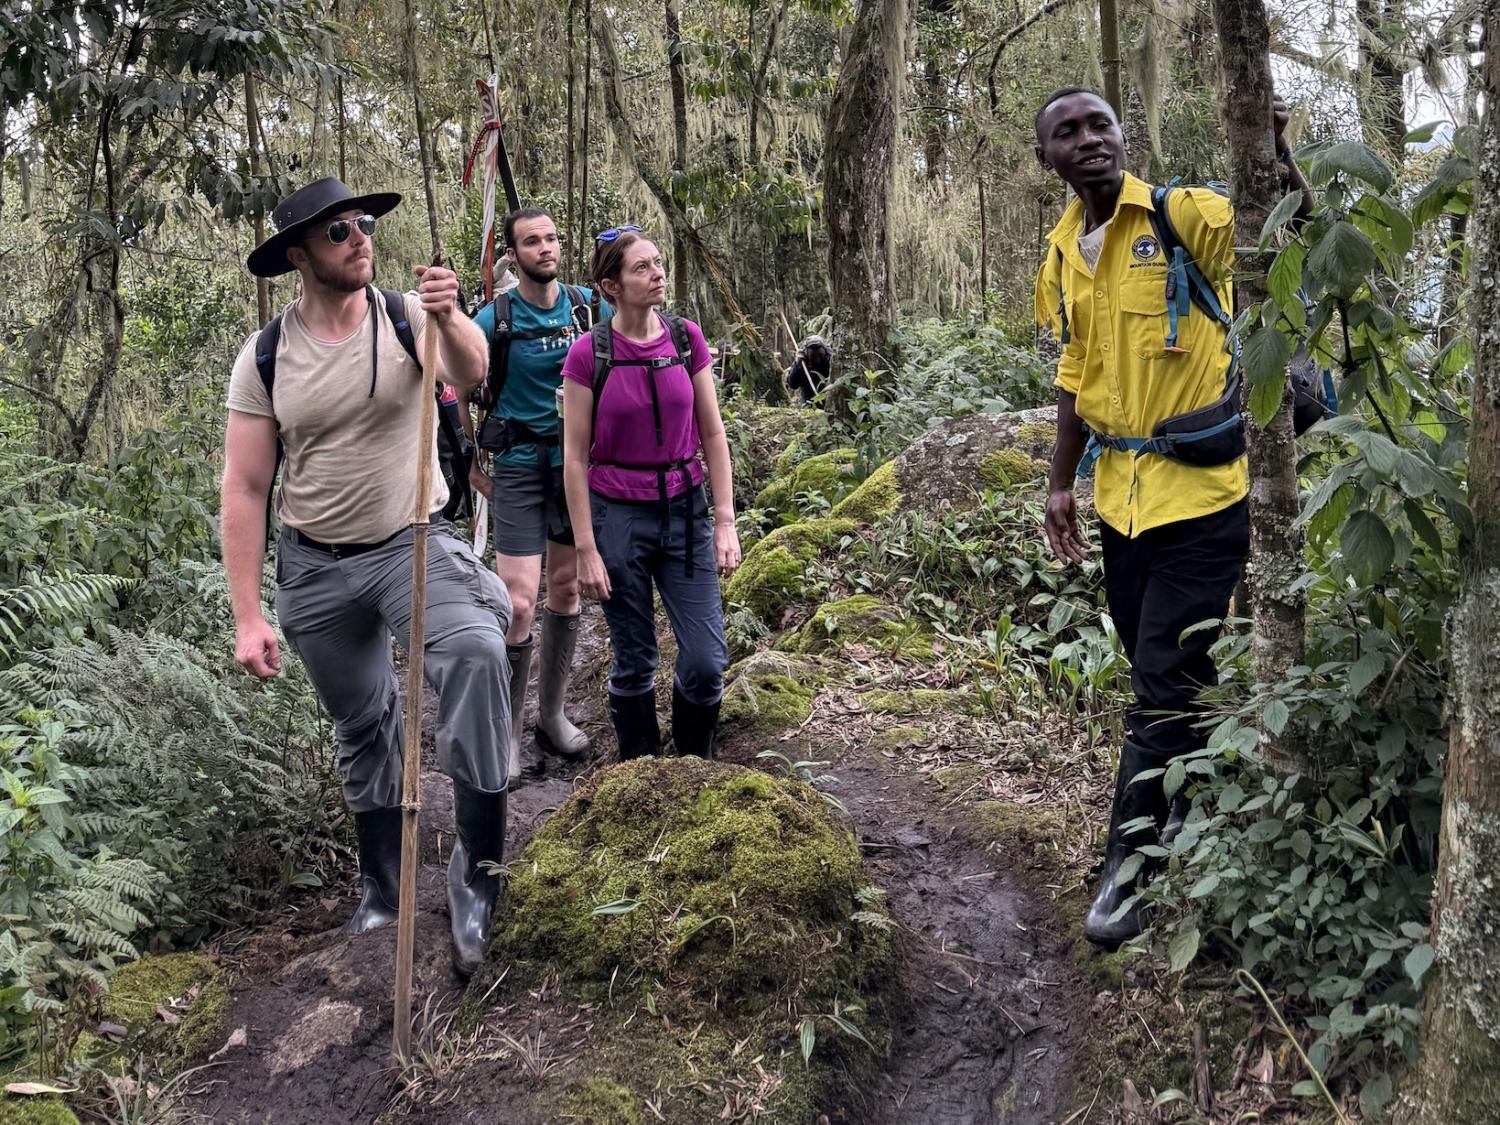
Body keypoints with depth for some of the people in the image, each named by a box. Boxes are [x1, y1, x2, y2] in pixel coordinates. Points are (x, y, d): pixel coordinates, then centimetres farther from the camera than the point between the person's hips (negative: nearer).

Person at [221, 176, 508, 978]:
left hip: (413, 543, -2)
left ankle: (479, 868, -21)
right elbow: (244, 489, -3)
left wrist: (448, 320, -50)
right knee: (362, 728, 15)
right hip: (314, 567, 2)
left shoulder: (408, 318, -7)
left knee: (475, 650, -31)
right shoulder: (265, 358, -5)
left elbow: (470, 374, -28)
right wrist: (247, 618, -6)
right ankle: (382, 887, 37)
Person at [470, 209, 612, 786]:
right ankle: (505, 733, 4)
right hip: (520, 466, -4)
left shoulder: (589, 306, 0)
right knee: (519, 603, -10)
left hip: (579, 462, 4)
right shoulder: (495, 319, -9)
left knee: (566, 589, 11)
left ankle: (552, 714, 26)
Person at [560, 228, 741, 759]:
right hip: (618, 516, -2)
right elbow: (575, 456, -5)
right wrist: (586, 549, -7)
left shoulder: (687, 338, 0)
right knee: (634, 664, 7)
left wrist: (725, 520, 0)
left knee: (707, 661, -2)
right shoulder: (589, 353, -8)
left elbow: (712, 434, 5)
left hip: (685, 513, 3)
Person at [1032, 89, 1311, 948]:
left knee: (1164, 680, -4)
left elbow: (1294, 228, -20)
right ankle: (1205, 801, 36)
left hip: (1201, 490, -6)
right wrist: (1062, 482, 16)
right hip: (1120, 494, 6)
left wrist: (1276, 155, -38)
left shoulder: (1185, 216, -9)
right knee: (1167, 673, 16)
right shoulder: (1062, 256, 9)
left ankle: (1131, 863, 7)